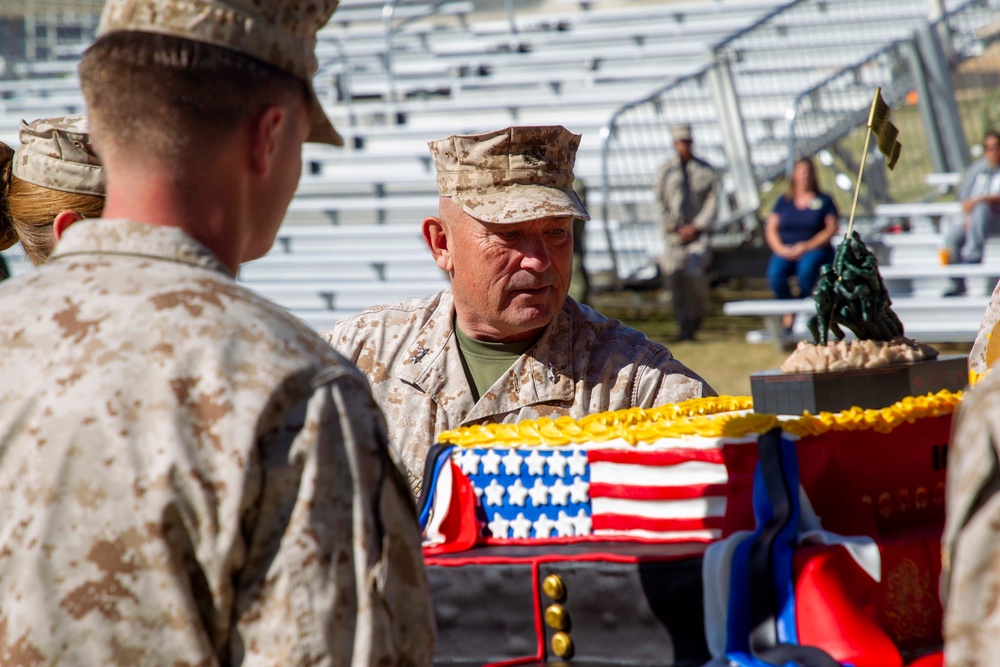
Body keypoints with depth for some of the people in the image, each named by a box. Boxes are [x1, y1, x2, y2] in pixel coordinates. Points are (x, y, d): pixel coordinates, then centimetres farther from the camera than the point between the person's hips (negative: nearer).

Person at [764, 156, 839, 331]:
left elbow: (831, 229, 0)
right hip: (786, 250, 2)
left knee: (807, 269, -38)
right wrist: (781, 248, -11)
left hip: (815, 249, -2)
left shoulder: (824, 201, 10)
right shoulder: (783, 201, 16)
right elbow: (771, 229, 9)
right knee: (775, 272, -33)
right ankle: (787, 312, -18)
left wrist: (807, 246, -12)